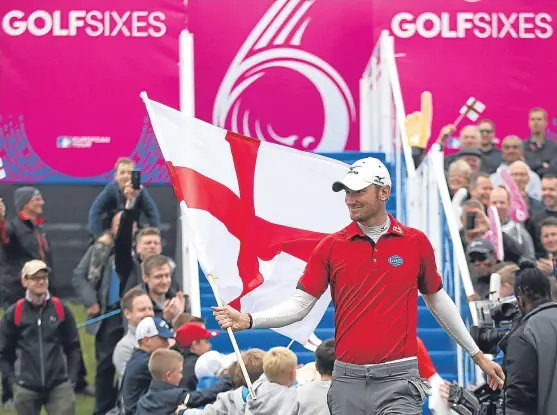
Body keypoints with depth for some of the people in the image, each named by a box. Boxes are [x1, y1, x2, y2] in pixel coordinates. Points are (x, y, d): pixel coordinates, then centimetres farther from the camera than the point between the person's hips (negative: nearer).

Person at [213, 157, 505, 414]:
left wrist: (477, 355, 19)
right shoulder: (331, 247, 4)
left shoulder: (416, 242, 3)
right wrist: (248, 320, -13)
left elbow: (437, 300, 15)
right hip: (348, 380, 2)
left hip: (398, 380, -2)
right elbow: (300, 304, 2)